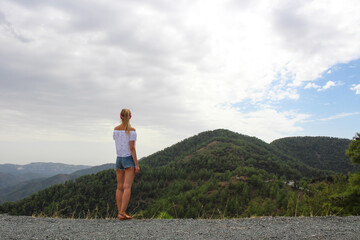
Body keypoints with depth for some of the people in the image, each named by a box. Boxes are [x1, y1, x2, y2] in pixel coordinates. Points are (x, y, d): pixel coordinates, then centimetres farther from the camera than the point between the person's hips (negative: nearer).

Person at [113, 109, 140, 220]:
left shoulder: (116, 129, 4)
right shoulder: (131, 130, -11)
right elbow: (132, 148, -15)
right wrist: (136, 164, -11)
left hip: (119, 159, 5)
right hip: (129, 159, -5)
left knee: (120, 187, 10)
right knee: (127, 187, -5)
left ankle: (120, 212, 14)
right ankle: (122, 212, -8)